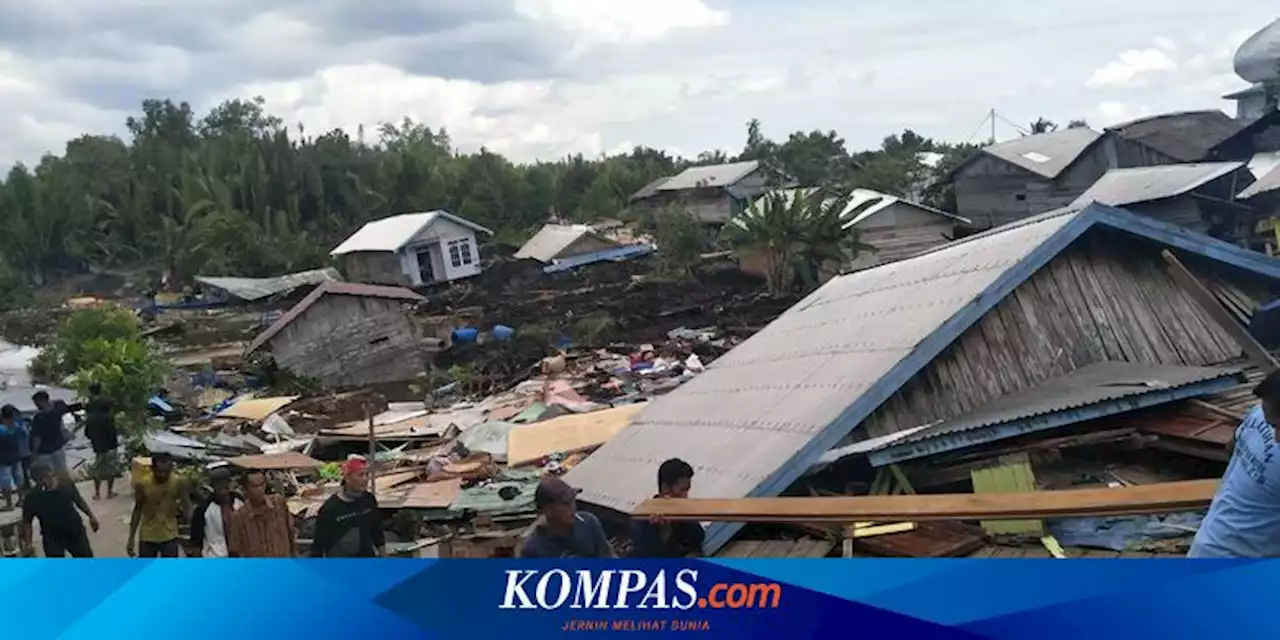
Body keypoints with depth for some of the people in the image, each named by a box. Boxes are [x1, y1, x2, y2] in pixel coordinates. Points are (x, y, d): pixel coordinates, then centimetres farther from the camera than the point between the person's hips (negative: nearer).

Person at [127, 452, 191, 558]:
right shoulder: (142, 484, -16)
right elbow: (137, 511, -3)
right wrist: (131, 538, -1)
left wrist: (181, 510, -37)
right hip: (147, 537, 0)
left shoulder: (179, 483, -17)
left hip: (169, 537, 0)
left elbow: (186, 512, -12)